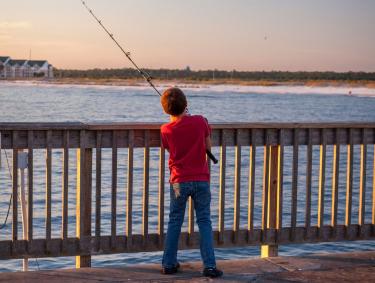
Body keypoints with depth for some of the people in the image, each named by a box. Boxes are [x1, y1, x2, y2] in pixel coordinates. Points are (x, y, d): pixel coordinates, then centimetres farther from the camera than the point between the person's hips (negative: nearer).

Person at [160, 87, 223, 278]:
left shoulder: (166, 130, -6)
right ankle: (209, 266, 1)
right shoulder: (200, 121, -7)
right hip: (201, 180, 0)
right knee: (204, 222, 5)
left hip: (179, 181, 1)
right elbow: (208, 146, 6)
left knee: (174, 222, 12)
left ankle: (169, 264, 18)